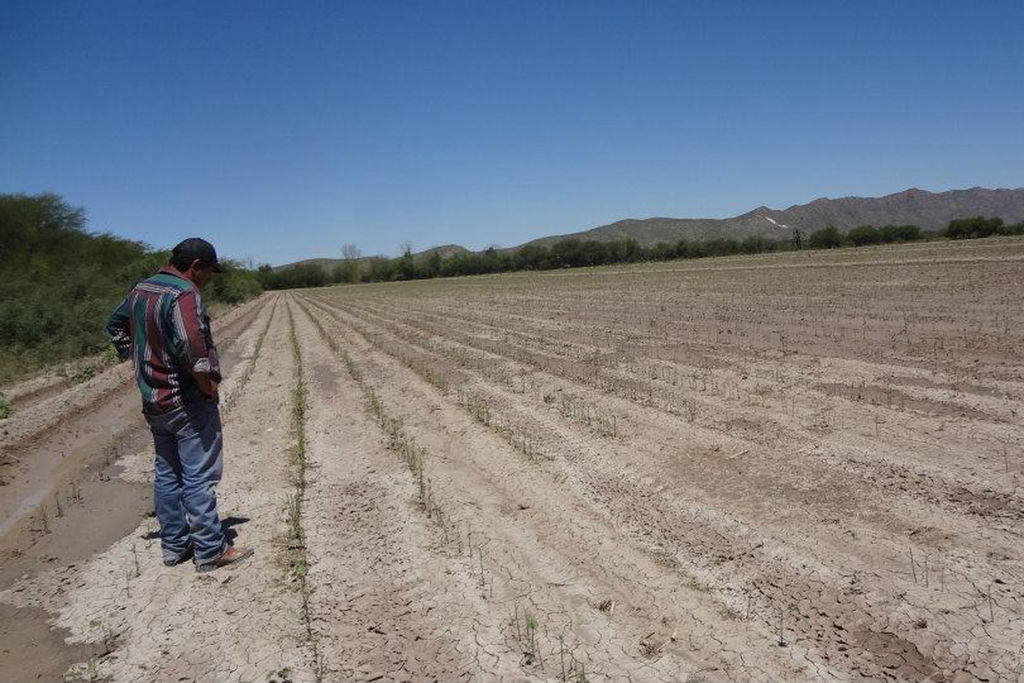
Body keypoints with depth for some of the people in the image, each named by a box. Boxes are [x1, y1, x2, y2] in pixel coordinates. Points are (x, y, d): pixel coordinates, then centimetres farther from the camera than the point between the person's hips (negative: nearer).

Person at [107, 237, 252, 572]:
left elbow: (115, 325, 23)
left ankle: (174, 545, 27)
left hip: (153, 399, 9)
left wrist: (140, 363, 19)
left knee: (167, 473, 16)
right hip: (187, 401, -9)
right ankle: (210, 550, 8)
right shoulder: (184, 294, -20)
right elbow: (191, 344, -32)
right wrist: (207, 384, -19)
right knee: (199, 476, -1)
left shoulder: (140, 290, 9)